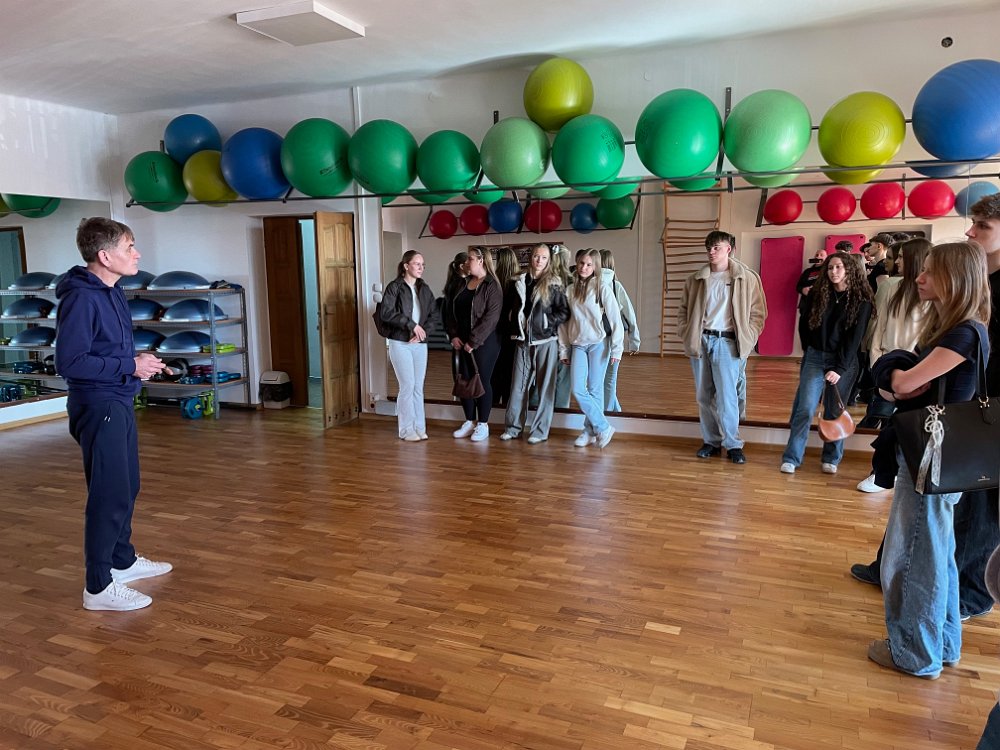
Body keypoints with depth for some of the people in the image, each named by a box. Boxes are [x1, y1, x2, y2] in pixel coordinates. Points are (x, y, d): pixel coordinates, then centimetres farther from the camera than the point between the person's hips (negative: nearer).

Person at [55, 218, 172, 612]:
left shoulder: (111, 292, 10)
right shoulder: (81, 297, -19)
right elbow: (69, 362, -22)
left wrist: (139, 362, 2)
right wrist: (129, 367, -19)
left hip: (119, 403, 10)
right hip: (98, 406, -10)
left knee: (127, 487, 19)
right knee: (109, 495, -3)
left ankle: (123, 560, 36)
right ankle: (99, 587, 9)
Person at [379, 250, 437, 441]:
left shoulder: (424, 289, 10)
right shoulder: (394, 287, -5)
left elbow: (434, 316, 9)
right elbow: (386, 313, -14)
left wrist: (422, 332, -8)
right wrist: (411, 324, -19)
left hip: (420, 344, 5)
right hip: (400, 343, -5)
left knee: (418, 387, 7)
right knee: (407, 385, -5)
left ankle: (419, 427, 16)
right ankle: (406, 429, 7)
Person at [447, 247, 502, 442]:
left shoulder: (492, 286, -10)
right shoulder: (464, 284, 12)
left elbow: (491, 317, -18)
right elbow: (454, 312, 14)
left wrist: (473, 341, -18)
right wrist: (454, 336, 0)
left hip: (484, 343, -7)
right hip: (463, 342, 7)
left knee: (482, 382, 0)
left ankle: (483, 424, 12)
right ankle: (469, 422, 20)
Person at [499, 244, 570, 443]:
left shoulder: (553, 284, -2)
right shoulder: (518, 282, 8)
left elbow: (564, 313, -5)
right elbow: (506, 307, 17)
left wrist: (546, 322, -13)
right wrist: (512, 326, 5)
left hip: (545, 340, -3)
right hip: (523, 340, 3)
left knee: (545, 385, 2)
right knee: (518, 384, 5)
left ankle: (540, 430, 9)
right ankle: (513, 427, 15)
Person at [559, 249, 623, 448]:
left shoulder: (602, 288, -5)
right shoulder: (571, 289, 7)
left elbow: (615, 319, -7)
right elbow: (564, 320, 10)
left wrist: (616, 349, -10)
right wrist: (563, 349, 8)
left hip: (598, 344, -4)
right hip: (577, 345, 4)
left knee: (594, 389, 0)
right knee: (578, 390, -6)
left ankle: (591, 430, 13)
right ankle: (603, 427, 5)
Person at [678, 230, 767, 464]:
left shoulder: (747, 278, 0)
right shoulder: (696, 280, 8)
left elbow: (758, 314, 2)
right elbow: (683, 311, 15)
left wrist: (747, 341, -6)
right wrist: (687, 335, 4)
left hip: (727, 342, -4)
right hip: (701, 341, 4)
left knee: (727, 395, -7)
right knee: (704, 396, 8)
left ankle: (733, 445, 5)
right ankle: (711, 441, 20)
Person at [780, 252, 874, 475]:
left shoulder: (861, 301, -5)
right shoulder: (818, 295, 2)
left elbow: (854, 338, -10)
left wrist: (840, 369, -15)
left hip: (843, 360, -1)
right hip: (815, 357, 1)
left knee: (835, 412, 5)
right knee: (805, 408, -6)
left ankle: (831, 459, 18)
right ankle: (791, 458, -3)